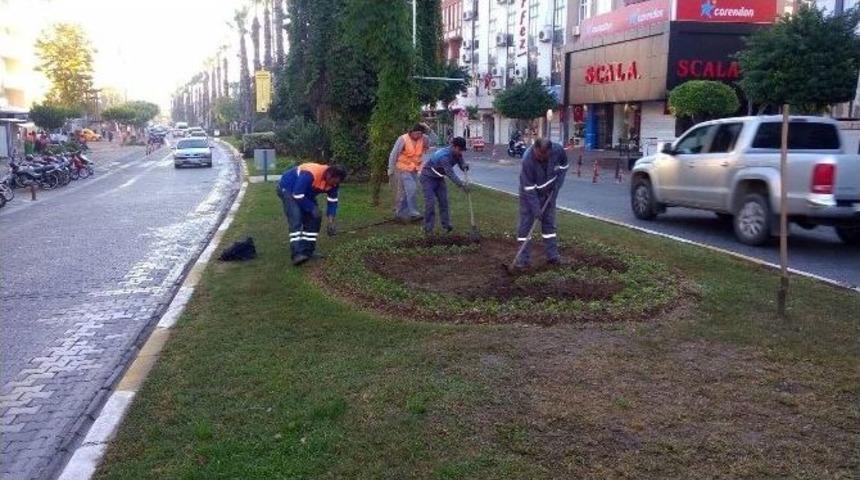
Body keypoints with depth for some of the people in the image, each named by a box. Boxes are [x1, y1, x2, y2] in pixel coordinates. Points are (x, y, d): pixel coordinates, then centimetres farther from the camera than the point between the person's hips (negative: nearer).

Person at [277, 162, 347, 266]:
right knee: (296, 219, -23)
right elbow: (297, 196, -34)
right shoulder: (310, 174, -39)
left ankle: (307, 252, 5)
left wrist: (331, 222, -14)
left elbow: (332, 202, -5)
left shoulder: (332, 181, -16)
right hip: (287, 189, -8)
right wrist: (312, 208, -26)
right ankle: (297, 254, -30)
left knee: (314, 218, -1)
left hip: (306, 192, 8)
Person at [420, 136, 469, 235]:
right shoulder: (444, 156, -34)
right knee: (430, 201, -13)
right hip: (428, 177, -8)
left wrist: (465, 166, -28)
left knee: (443, 200, 1)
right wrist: (461, 185, -41)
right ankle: (428, 228, -8)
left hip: (439, 177, 8)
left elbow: (462, 165, -3)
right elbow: (450, 173, -37)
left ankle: (446, 225, 5)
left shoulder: (457, 154, -8)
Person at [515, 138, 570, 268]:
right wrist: (535, 208, -28)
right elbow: (529, 187, -29)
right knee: (526, 222, -4)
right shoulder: (527, 159, -35)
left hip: (548, 191, 4)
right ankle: (524, 258, 1)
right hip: (529, 191, -3)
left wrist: (557, 184, -10)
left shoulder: (558, 150, -24)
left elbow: (564, 165, -1)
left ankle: (552, 255, 16)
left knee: (549, 222, 8)